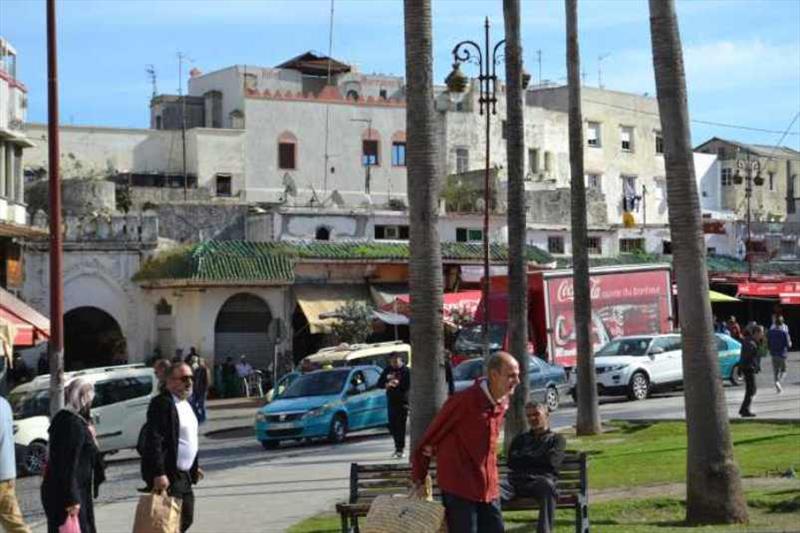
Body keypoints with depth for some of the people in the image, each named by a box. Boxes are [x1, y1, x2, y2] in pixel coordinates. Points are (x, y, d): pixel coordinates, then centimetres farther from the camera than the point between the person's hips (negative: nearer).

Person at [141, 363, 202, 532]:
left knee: (186, 519, 14)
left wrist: (194, 467, 22)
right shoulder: (161, 403, -16)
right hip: (167, 476, -10)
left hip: (184, 476, 10)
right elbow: (154, 441, -22)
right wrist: (159, 474, -27)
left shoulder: (185, 403, 14)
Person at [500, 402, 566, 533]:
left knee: (547, 485, -42)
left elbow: (550, 461, 4)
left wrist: (524, 458, 13)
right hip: (515, 479, 2)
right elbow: (511, 462, 17)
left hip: (540, 479, -2)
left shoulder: (556, 439, 24)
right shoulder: (520, 439, 35)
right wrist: (536, 458, 11)